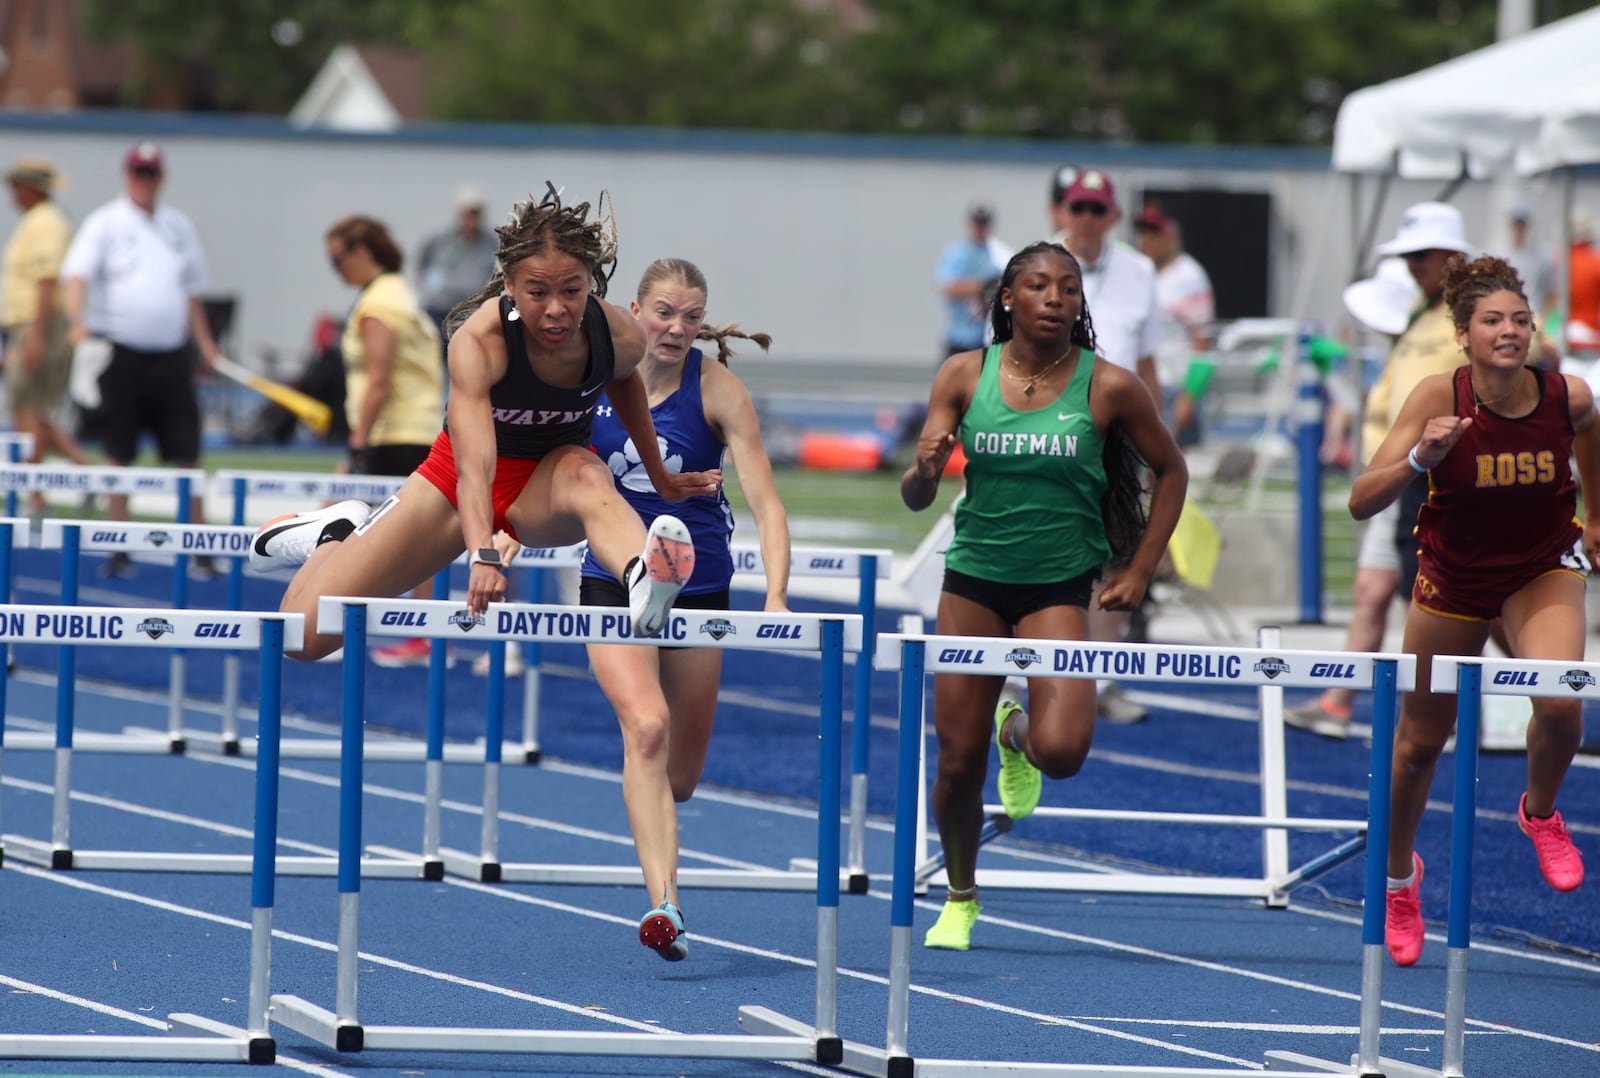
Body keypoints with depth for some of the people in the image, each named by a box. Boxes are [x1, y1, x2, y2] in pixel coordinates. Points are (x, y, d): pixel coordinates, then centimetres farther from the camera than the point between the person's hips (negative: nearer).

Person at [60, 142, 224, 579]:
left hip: (171, 357, 3)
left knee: (187, 457, 0)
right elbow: (78, 275, -13)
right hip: (123, 355, -3)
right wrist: (78, 320, -30)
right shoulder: (104, 224, -1)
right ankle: (119, 552, 8)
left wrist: (204, 344, 16)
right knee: (119, 459, 1)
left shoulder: (178, 226, 14)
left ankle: (199, 551, 4)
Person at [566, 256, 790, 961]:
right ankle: (663, 903, -32)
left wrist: (776, 598, -28)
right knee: (647, 726, -26)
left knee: (680, 777, 10)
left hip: (698, 588, 1)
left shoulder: (719, 391, -10)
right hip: (614, 586, -1)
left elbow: (765, 502, -16)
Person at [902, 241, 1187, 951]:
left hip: (1058, 588, -2)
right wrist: (924, 470, -24)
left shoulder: (1108, 387, -6)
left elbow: (1171, 472, 9)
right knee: (958, 761, 3)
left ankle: (1018, 734, 17)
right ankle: (959, 899, 29)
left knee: (1061, 750, -21)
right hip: (973, 580, 2)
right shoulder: (964, 376, -2)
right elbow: (914, 497, 0)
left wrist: (1139, 572, 4)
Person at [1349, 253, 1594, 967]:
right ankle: (1399, 875, 41)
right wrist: (1420, 458, -44)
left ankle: (1540, 814, 6)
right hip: (1453, 577, 0)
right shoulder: (1439, 399, -25)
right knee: (1420, 739, 13)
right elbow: (1361, 502, -28)